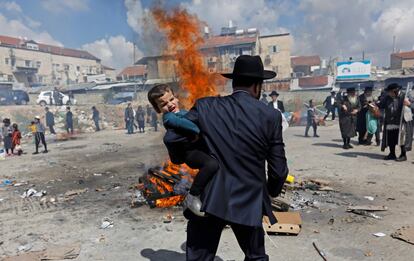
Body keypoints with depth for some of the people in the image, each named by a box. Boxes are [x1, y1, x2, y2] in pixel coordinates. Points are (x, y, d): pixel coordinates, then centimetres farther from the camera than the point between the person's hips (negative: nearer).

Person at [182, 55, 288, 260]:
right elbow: (278, 170, -4)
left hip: (208, 201, 0)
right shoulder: (271, 116, -8)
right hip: (248, 203, 0)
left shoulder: (205, 107, -6)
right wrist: (271, 192, 17)